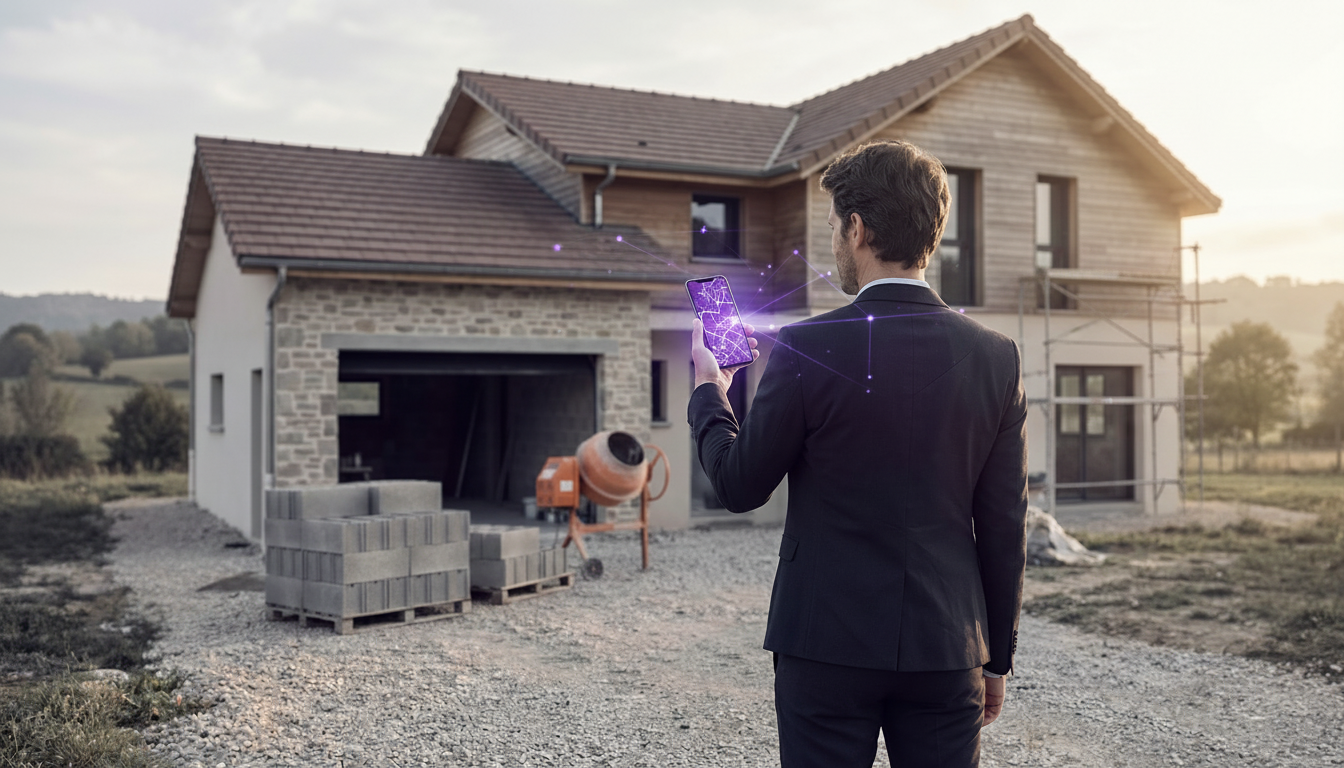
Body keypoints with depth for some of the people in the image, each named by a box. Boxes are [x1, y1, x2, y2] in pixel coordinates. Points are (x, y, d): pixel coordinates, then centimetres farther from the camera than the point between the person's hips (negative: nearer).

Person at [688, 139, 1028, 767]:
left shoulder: (807, 349, -14)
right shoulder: (996, 357, -3)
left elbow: (740, 487, -3)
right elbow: (1004, 526, 1)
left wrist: (708, 392, 13)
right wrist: (997, 656, 12)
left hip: (829, 646, -3)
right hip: (946, 648, 3)